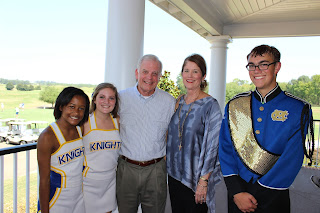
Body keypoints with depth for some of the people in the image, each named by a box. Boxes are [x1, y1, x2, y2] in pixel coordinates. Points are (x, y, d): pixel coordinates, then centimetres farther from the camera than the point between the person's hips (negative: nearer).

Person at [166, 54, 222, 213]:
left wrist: (203, 181, -16)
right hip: (174, 173, 5)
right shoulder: (178, 102, 5)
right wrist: (168, 166, 12)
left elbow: (212, 146, -14)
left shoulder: (210, 105, -13)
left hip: (195, 177, -5)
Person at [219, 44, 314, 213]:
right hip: (236, 192, 2)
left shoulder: (298, 110, -8)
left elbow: (292, 159, -14)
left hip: (273, 198, -2)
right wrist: (236, 192, -15)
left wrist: (256, 196, -17)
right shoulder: (234, 106, 0)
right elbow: (225, 149, -4)